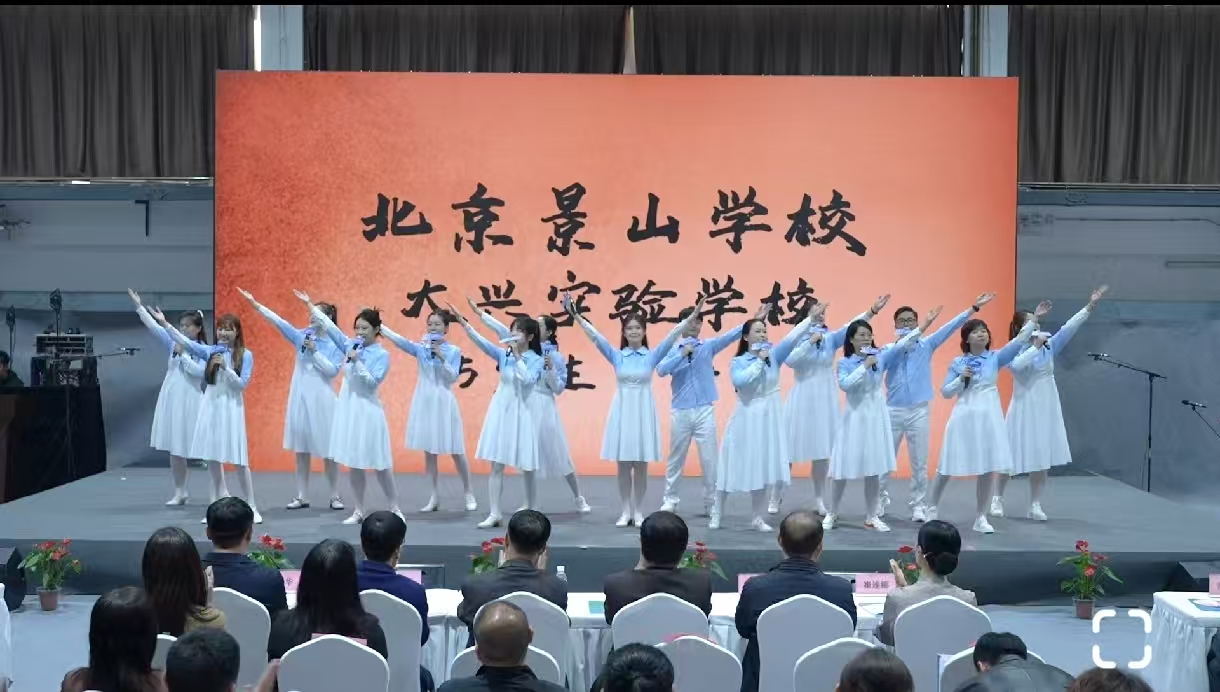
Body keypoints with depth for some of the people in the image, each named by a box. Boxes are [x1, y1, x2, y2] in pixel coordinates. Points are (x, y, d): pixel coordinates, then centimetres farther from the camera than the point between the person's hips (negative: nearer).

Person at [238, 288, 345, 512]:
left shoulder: (337, 343, -4)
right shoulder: (302, 336, 5)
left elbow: (333, 370, -11)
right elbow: (278, 321, 2)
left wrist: (315, 351, -16)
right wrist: (255, 304, -3)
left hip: (321, 399, -4)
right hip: (300, 397, 4)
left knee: (328, 450, 0)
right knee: (301, 449, 6)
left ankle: (335, 496, 7)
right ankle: (302, 496, 12)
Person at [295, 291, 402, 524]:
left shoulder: (382, 355, -7)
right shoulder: (351, 345, 6)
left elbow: (373, 382, -14)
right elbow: (330, 326, 10)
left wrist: (357, 362, -20)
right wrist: (310, 304, 11)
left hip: (367, 410, -5)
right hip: (348, 408, 5)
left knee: (379, 464, -2)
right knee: (353, 463, 7)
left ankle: (395, 509, 9)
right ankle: (359, 511, 15)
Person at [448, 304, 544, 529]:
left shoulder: (536, 360, -5)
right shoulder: (503, 354, 3)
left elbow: (527, 380, -22)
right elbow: (481, 341, -8)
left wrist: (518, 356, -19)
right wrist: (463, 322, -19)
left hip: (520, 413, -3)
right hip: (500, 411, 3)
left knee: (526, 467, 5)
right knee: (496, 465, 1)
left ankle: (531, 512, 20)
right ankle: (495, 514, 4)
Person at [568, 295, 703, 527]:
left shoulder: (652, 356, 0)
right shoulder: (616, 356, 2)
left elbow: (671, 336, -11)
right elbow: (595, 336, -6)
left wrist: (692, 318, -23)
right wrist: (576, 315, -16)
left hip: (644, 411, -1)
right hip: (622, 410, 1)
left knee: (641, 466, 4)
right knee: (623, 466, 4)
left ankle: (638, 511, 15)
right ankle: (625, 511, 13)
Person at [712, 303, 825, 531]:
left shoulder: (774, 356, 3)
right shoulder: (737, 361, -3)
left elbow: (792, 338, -10)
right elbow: (740, 381, -22)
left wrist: (811, 319, -22)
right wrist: (759, 361, -15)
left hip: (768, 417, 2)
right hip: (746, 417, -2)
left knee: (762, 468, 4)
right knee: (734, 466, 2)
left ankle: (758, 518, 14)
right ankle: (716, 514, 15)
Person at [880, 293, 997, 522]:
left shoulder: (926, 346, 4)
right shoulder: (888, 349, 4)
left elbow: (949, 328, -3)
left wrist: (973, 308, -10)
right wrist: (899, 343, -12)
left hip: (918, 411, 0)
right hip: (892, 411, 0)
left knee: (919, 463, 4)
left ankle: (918, 505, 12)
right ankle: (881, 500, 24)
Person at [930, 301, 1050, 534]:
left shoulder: (995, 358, 4)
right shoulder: (957, 363, 2)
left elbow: (1018, 342, -10)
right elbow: (945, 392, 4)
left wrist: (1034, 320, -19)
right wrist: (961, 379, -12)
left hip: (989, 417, 1)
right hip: (964, 417, -1)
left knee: (988, 468, 1)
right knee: (948, 466, 5)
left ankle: (980, 518, 12)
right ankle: (932, 508, 24)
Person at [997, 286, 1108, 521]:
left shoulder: (1049, 346, 5)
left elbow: (1069, 328, -4)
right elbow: (1017, 365, -29)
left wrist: (1090, 306, -12)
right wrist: (1035, 346, -24)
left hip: (1047, 408, 4)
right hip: (1025, 407, -4)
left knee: (1042, 459, 5)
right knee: (1011, 457, 3)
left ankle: (1035, 505, 12)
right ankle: (998, 498, 21)